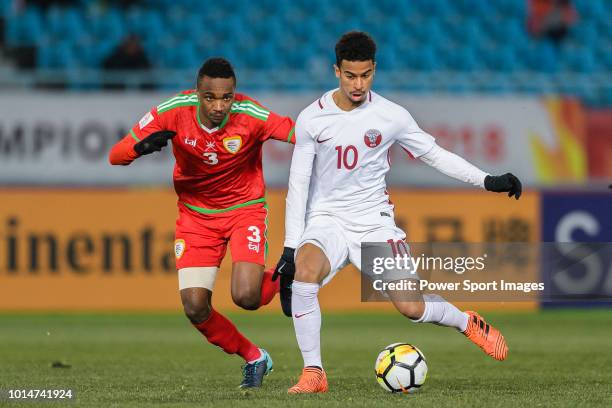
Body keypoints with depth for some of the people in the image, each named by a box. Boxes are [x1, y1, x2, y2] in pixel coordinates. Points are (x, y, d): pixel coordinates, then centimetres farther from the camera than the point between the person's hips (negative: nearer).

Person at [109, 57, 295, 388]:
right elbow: (116, 155, -17)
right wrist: (141, 146, -38)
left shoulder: (250, 115, -24)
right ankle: (253, 357, 17)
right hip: (195, 214, 2)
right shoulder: (173, 112, -20)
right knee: (195, 307, -8)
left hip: (245, 208, -2)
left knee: (246, 297, -21)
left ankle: (281, 280, 17)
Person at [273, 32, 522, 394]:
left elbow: (434, 154, 9)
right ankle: (313, 373, -23)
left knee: (411, 307, -12)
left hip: (374, 221, 0)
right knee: (305, 271, -34)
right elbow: (298, 184, -2)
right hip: (326, 220, 0)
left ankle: (467, 322, 24)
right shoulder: (312, 119, -5)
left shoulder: (391, 116, -3)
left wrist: (487, 180, 0)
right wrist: (290, 247, -6)